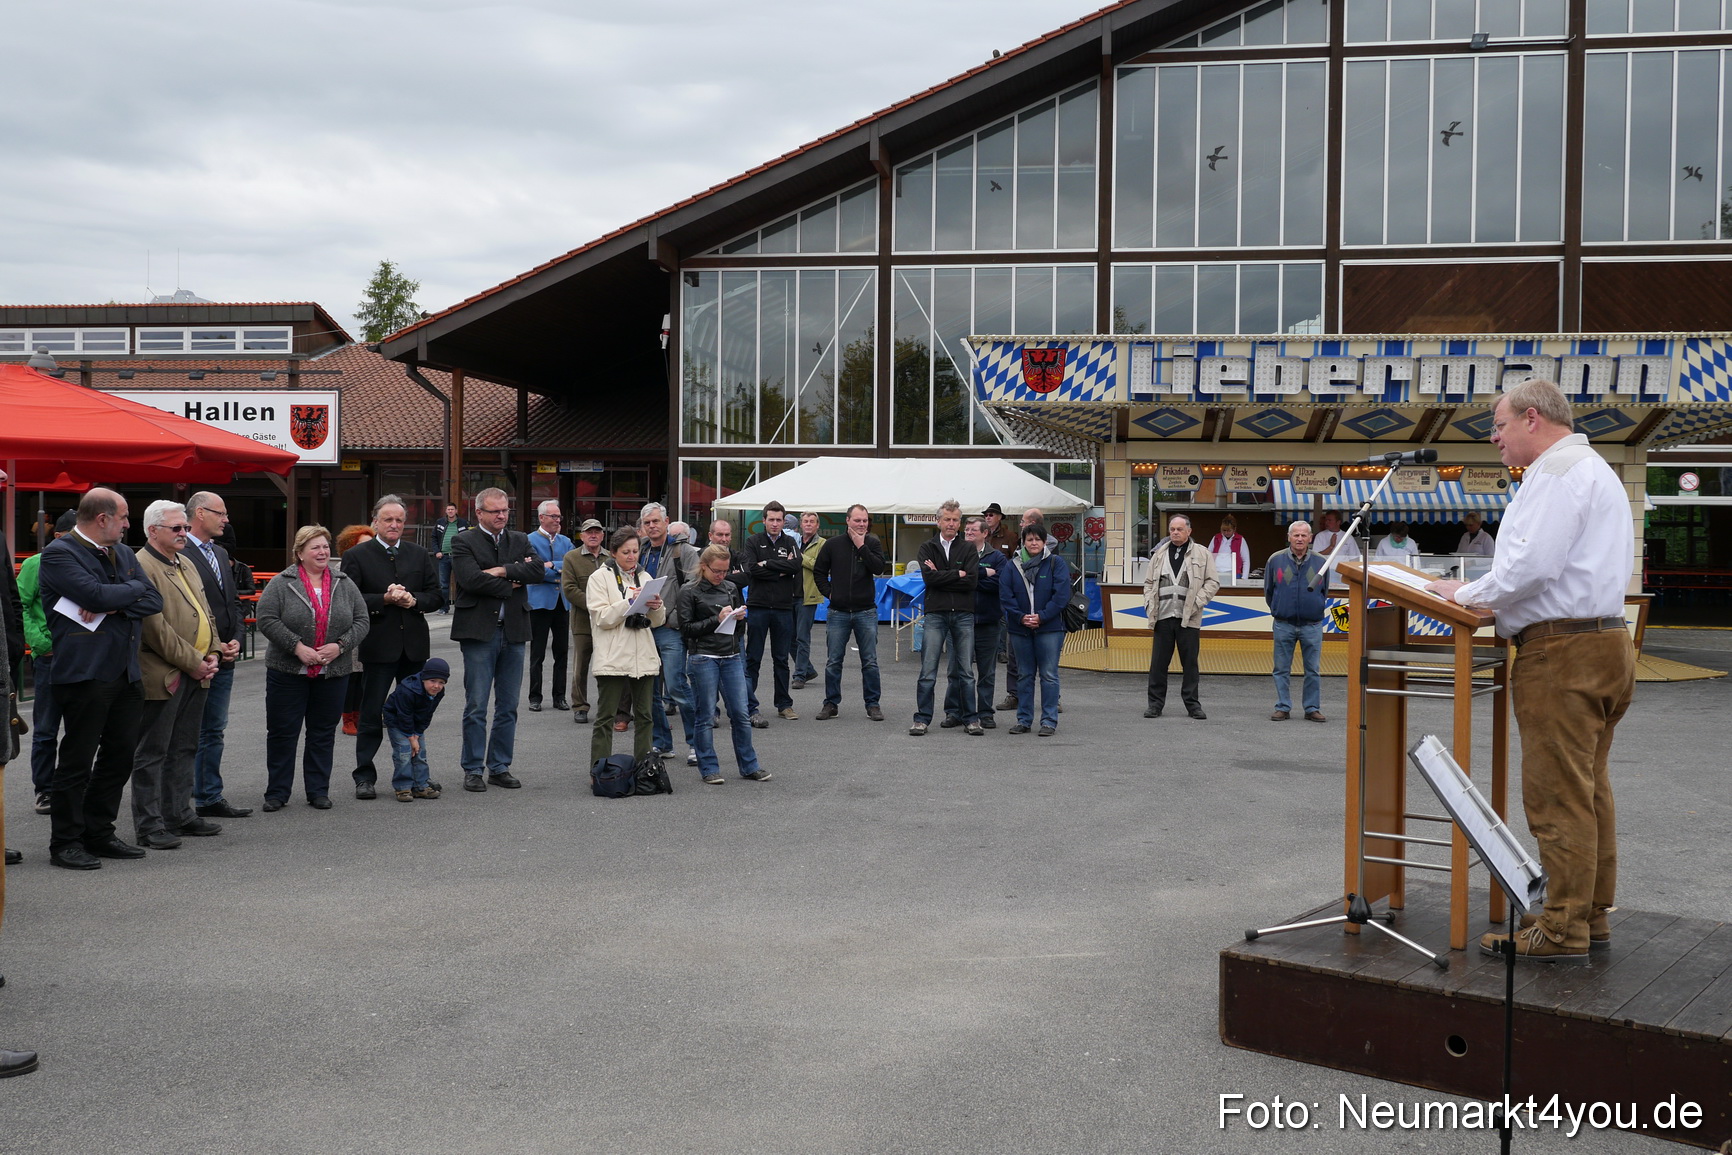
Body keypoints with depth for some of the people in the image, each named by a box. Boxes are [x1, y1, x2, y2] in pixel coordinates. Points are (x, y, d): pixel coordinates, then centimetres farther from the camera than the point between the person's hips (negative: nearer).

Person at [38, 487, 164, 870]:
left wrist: (114, 607, -10)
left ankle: (99, 834, 23)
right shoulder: (59, 553, -8)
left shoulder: (123, 554, 16)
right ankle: (65, 843, 7)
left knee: (121, 755, 11)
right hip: (86, 674, -8)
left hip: (127, 674, 8)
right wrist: (134, 588, -3)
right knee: (77, 761, -2)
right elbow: (97, 595, -21)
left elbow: (154, 600, 8)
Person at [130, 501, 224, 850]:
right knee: (152, 754, -1)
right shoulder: (141, 568, -13)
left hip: (195, 675, 9)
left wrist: (213, 652, 5)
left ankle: (179, 815, 24)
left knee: (183, 750, 15)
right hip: (162, 676, -9)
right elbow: (155, 627, -19)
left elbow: (205, 612, 21)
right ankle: (149, 826, 3)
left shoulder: (186, 566, 17)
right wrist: (192, 662, -15)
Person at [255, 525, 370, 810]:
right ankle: (277, 793, 12)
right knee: (282, 732, 3)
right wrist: (297, 647, -17)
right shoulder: (281, 584, -4)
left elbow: (361, 621, 5)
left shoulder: (344, 584, 6)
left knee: (323, 733, 8)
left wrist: (340, 646, -10)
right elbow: (267, 620, -10)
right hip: (288, 671, -3)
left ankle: (318, 791, 17)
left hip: (333, 672, 3)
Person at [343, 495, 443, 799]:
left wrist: (413, 600, -9)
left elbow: (436, 596, 9)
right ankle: (365, 777, 8)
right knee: (371, 714, 1)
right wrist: (384, 599, -19)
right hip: (377, 646, -4)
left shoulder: (419, 555, 12)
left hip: (414, 645, 4)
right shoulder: (357, 556, -1)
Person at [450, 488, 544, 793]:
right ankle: (473, 769, 7)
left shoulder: (520, 540, 14)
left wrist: (502, 570, -12)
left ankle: (499, 767, 18)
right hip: (479, 631, -4)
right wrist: (509, 586, -8)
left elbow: (538, 570, -2)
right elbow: (470, 578, -16)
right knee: (476, 706, -1)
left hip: (513, 632, 5)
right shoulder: (463, 542, 0)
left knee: (508, 707, 8)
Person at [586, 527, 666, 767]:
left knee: (644, 717, 9)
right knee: (605, 719, -3)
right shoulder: (600, 577, 0)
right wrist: (630, 602, -18)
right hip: (612, 658, -5)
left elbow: (657, 621, 15)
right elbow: (601, 618, -11)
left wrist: (656, 608, -7)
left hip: (643, 658, 5)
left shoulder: (644, 577, 15)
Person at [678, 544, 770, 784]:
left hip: (731, 657, 4)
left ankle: (749, 766, 14)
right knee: (706, 717, 1)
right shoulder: (690, 592, -2)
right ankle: (709, 769, 11)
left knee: (741, 714, 4)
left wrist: (739, 617, -1)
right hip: (703, 658, -4)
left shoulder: (731, 588, 12)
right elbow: (686, 627, -7)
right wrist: (717, 620, -14)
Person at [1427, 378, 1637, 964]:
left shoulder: (1560, 470, -12)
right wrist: (1487, 597, 15)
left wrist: (1468, 593, -7)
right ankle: (1591, 916, 21)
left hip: (1562, 652, -11)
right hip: (1603, 644, 11)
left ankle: (1562, 933, -2)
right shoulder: (1593, 469, 23)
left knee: (1557, 796, -7)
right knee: (1589, 791, 14)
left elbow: (1532, 565, -22)